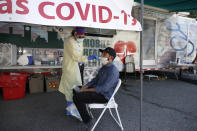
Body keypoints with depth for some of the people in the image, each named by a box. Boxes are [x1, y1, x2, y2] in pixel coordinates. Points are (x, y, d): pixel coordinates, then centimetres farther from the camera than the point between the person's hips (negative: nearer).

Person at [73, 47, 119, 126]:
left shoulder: (113, 70, -23)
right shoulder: (104, 67, 8)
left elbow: (103, 88, -27)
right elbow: (95, 80, 13)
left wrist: (85, 90, -21)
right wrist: (84, 87, -2)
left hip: (103, 96, -10)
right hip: (98, 90, 10)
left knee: (77, 97, -18)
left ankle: (86, 119, 1)